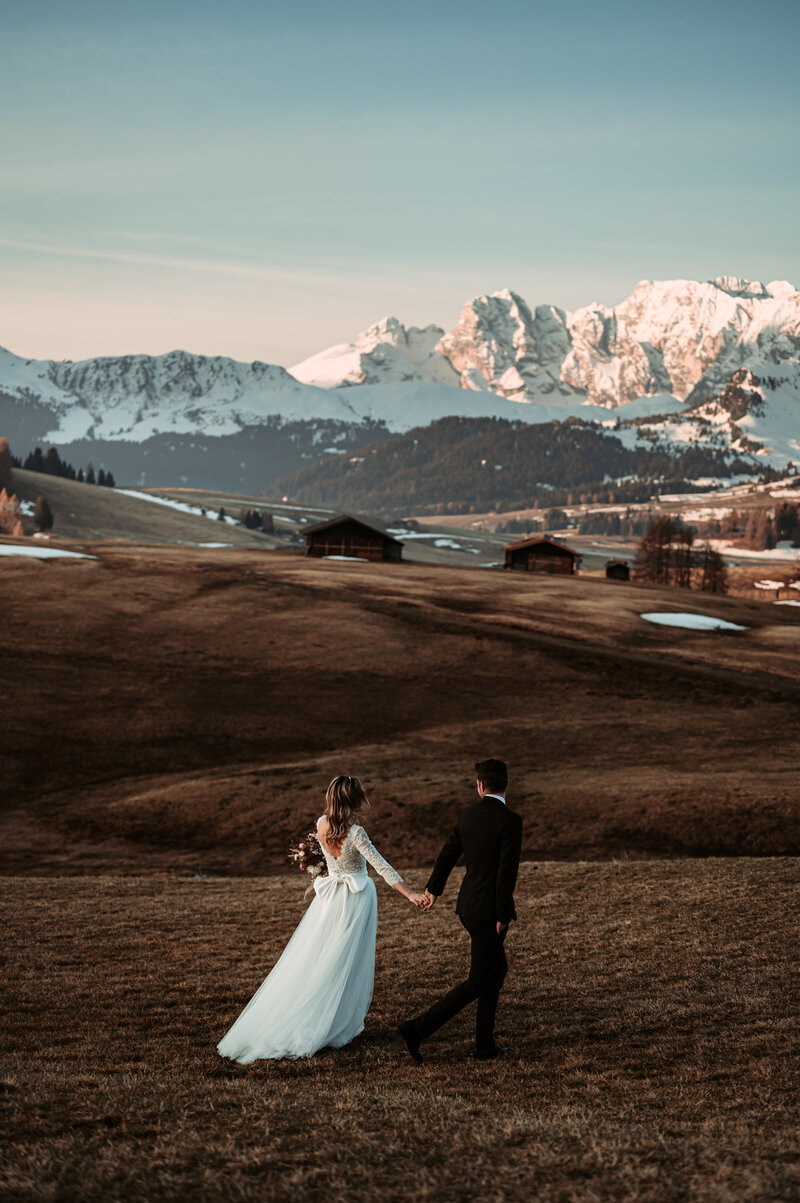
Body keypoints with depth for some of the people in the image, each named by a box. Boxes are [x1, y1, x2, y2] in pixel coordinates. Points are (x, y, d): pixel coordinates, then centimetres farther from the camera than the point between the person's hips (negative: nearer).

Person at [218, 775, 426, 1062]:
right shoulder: (355, 833, -21)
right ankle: (339, 1025, 8)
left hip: (330, 897, 5)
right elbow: (381, 865, -27)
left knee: (310, 960, 13)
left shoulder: (321, 824, -4)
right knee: (347, 964, 4)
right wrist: (409, 893, -28)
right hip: (356, 898, -5)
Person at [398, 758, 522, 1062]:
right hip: (489, 910, -8)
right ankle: (418, 1029, -5)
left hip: (469, 905, 8)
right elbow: (507, 872, -21)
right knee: (478, 982, 0)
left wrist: (433, 889, 32)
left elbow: (448, 854, 16)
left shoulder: (467, 814, 4)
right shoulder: (510, 820, -18)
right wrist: (502, 917, -13)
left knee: (496, 971, 19)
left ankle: (486, 1046, 23)